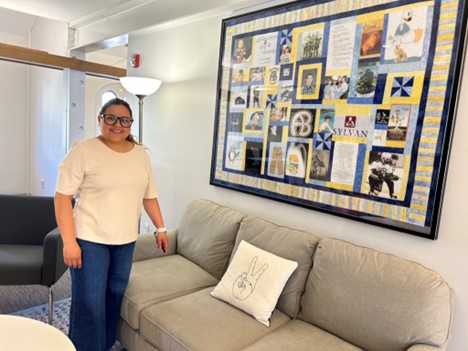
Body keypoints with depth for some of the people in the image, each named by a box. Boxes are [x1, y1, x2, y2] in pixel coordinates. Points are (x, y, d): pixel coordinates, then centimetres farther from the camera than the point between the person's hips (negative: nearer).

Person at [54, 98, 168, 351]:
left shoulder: (141, 154, 6)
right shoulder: (83, 151, -10)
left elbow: (149, 195, 13)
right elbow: (62, 196, -12)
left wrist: (160, 228, 12)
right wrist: (69, 241, -17)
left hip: (125, 241, 5)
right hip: (89, 240, -5)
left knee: (114, 298, 17)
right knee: (89, 304, -1)